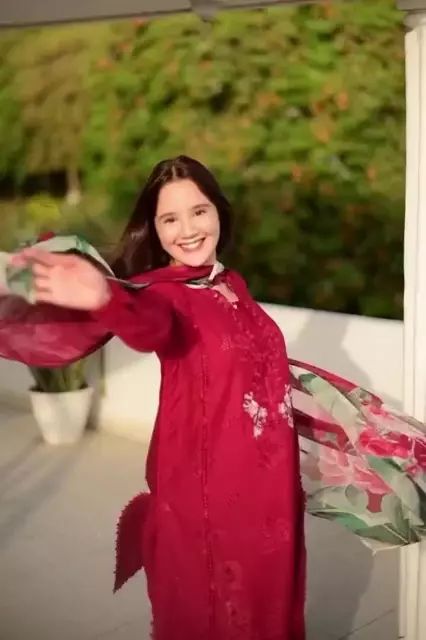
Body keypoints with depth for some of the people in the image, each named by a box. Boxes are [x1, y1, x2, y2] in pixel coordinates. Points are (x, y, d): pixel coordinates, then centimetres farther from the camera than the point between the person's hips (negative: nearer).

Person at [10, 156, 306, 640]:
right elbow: (152, 327, -40)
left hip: (267, 469, 7)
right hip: (206, 478, -6)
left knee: (269, 590, 21)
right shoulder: (161, 289, -15)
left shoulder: (232, 284, 6)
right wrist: (106, 300, -61)